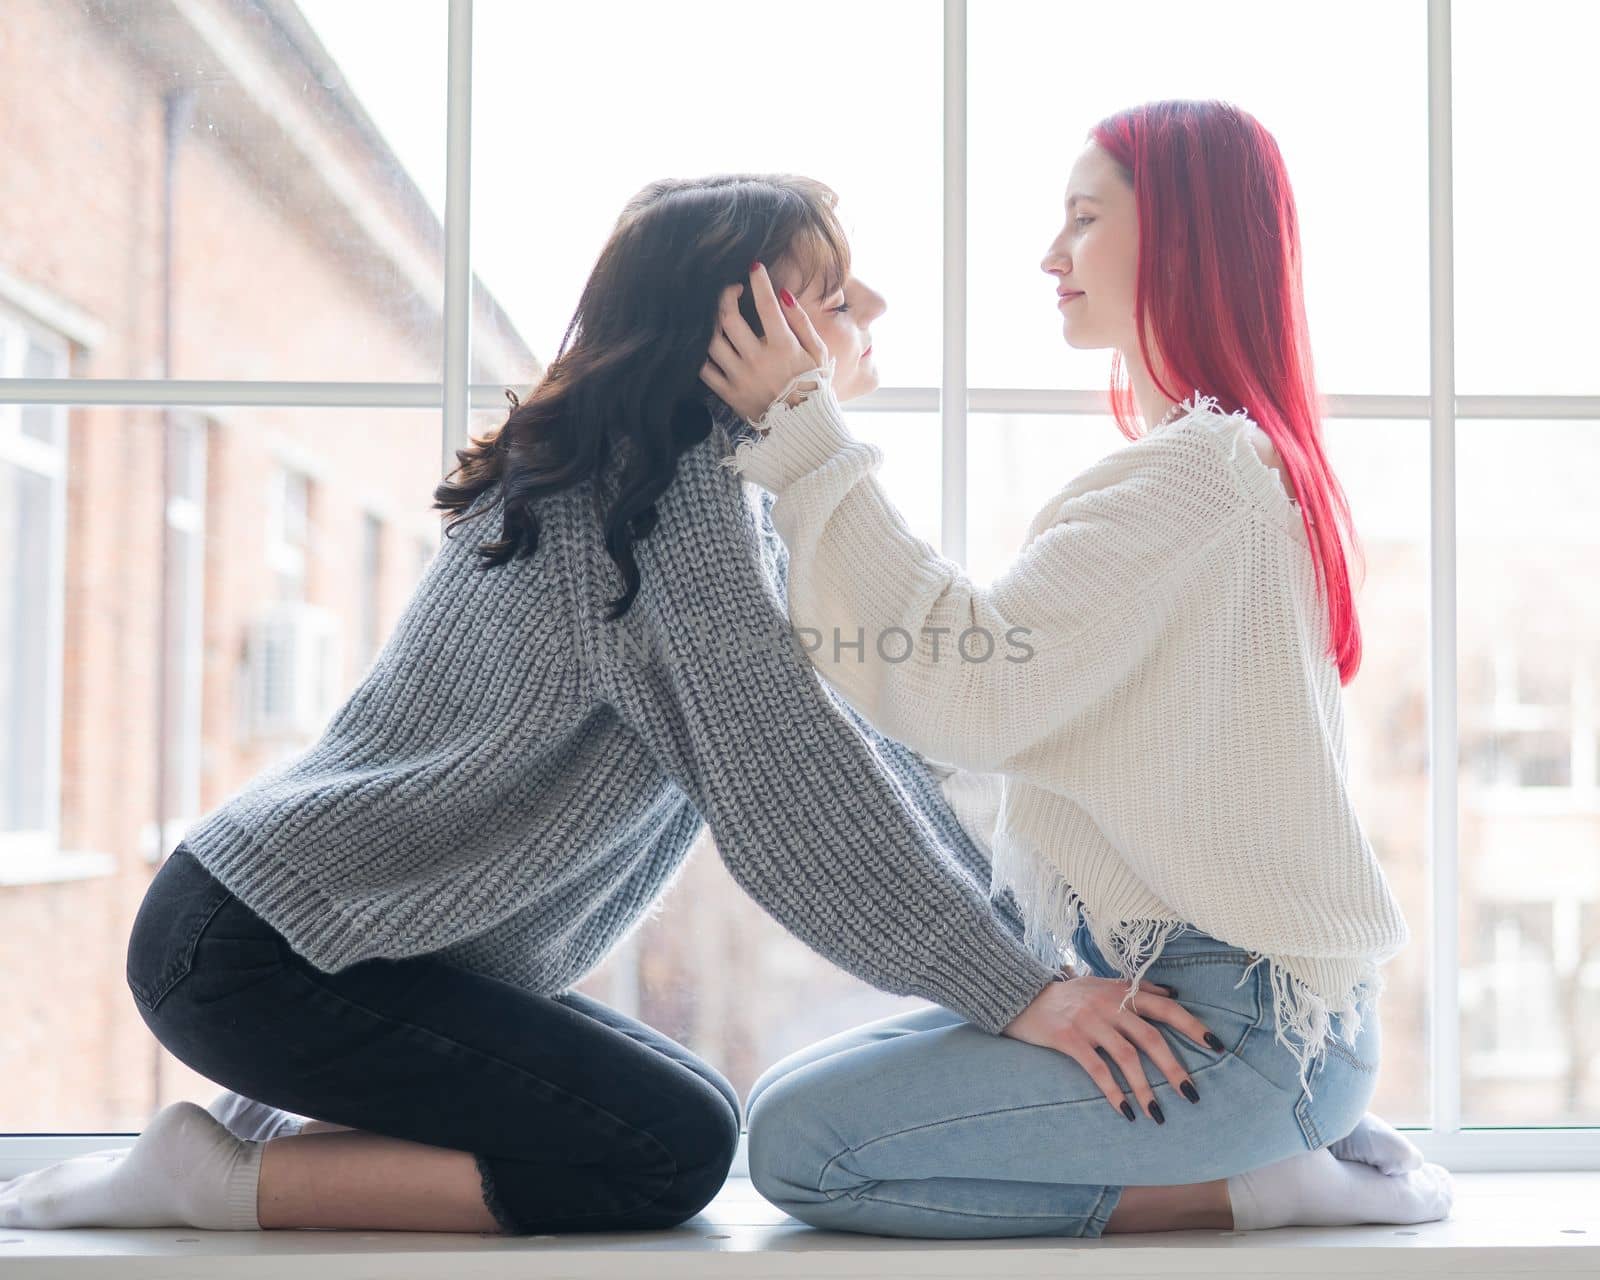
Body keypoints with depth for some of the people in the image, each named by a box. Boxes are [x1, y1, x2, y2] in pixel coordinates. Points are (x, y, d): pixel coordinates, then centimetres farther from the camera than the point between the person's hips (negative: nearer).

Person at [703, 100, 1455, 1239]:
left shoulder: (1201, 469, -16)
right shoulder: (1245, 457, 15)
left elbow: (974, 692, -24)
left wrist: (806, 434, -18)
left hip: (1243, 1020, -10)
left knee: (798, 1138, -14)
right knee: (809, 1088, 13)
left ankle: (1242, 1188, -6)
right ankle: (1280, 1144, 9)